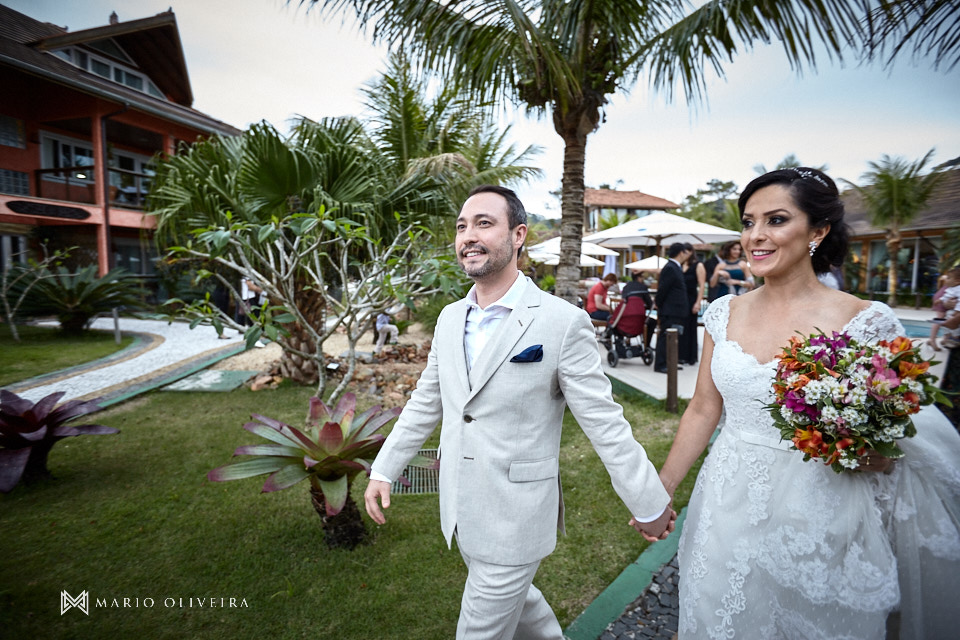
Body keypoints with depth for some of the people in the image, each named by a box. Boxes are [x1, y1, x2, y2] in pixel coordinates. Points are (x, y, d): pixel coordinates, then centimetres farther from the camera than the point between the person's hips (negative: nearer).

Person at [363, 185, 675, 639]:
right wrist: (383, 469, 9)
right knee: (515, 601, 28)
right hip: (459, 511, 6)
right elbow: (426, 403, 9)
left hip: (514, 518, -6)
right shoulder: (450, 318, 1)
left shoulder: (563, 321, -18)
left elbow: (604, 423, -13)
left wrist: (650, 505, -6)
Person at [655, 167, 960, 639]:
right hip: (729, 510, 3)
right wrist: (660, 491, 7)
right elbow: (703, 411, 4)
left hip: (820, 521, -3)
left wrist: (866, 452, -24)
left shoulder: (867, 322, -12)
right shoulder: (725, 314, -2)